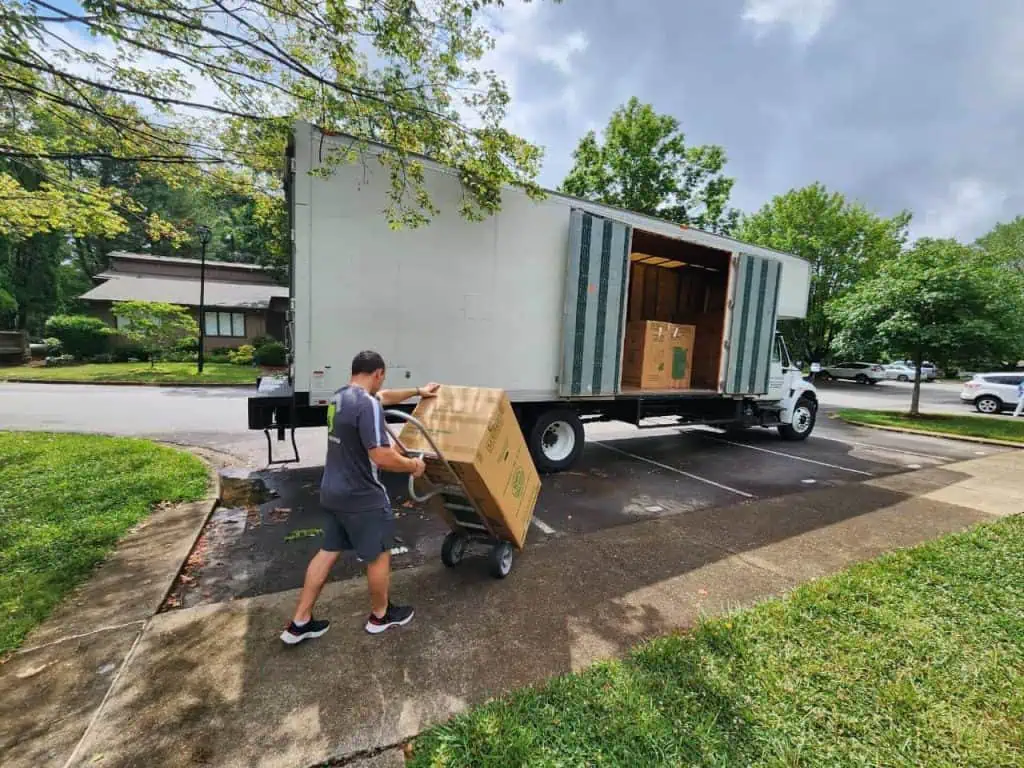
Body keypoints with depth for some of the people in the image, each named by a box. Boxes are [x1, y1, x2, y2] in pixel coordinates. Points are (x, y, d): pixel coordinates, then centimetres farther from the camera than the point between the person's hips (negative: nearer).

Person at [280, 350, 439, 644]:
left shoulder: (340, 397, 8)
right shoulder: (367, 405, -24)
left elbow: (384, 396, 24)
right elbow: (382, 456, -29)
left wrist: (417, 391, 34)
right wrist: (413, 465, -11)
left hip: (332, 492, 9)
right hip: (361, 497, -9)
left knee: (328, 552, 20)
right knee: (379, 555, 12)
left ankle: (300, 623, 30)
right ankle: (380, 616, 32)